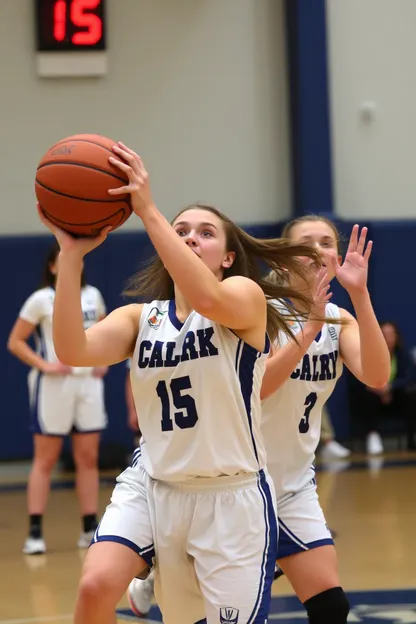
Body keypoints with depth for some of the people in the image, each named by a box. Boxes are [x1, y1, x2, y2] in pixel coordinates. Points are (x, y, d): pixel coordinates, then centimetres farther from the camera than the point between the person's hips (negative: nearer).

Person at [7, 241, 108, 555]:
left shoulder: (93, 295, 8)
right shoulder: (41, 300, -6)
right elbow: (15, 342, -5)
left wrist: (103, 361, 5)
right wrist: (44, 365, -16)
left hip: (89, 383, 5)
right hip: (53, 386, -5)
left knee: (89, 458, 6)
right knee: (45, 460, -2)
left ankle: (90, 529, 11)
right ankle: (35, 533, -1)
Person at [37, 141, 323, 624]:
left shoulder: (246, 296, -8)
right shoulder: (139, 317, 3)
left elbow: (207, 299, -34)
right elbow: (72, 351, -16)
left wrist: (148, 212, -36)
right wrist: (71, 254, -23)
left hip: (232, 496, -3)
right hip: (152, 486, 3)